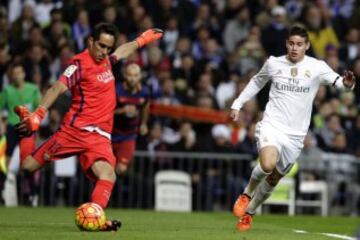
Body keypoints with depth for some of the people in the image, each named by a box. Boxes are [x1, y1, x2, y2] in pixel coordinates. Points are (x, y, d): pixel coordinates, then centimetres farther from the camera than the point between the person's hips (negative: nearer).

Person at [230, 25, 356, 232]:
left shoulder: (316, 67, -4)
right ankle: (247, 194, 0)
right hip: (272, 126, -1)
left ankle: (248, 213, 34)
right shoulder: (273, 63, 2)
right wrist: (238, 104, 20)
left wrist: (347, 83, -40)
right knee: (268, 164, -29)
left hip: (295, 135, 1)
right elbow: (257, 82, 21)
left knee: (274, 178, 10)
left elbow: (338, 81, -16)